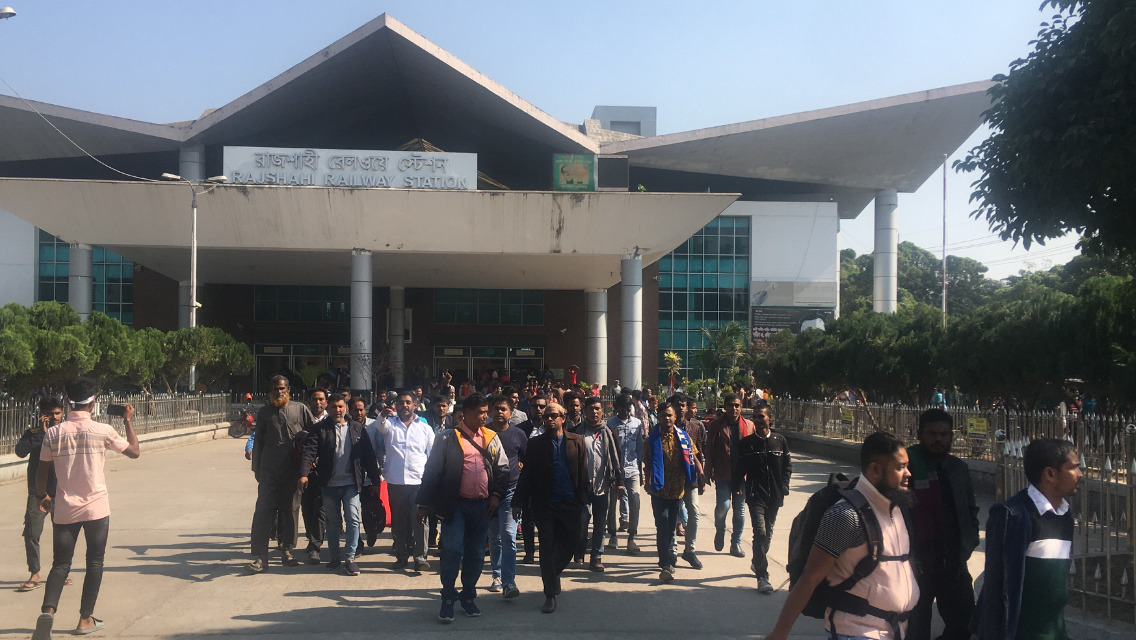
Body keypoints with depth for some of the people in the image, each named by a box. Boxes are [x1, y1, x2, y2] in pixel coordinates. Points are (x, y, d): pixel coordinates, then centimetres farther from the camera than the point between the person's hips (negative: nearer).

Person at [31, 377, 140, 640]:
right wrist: (128, 420, 13)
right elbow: (135, 451, 3)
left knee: (61, 563, 10)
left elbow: (42, 470, 5)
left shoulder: (53, 433, -3)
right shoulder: (102, 431, -9)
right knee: (94, 562, 12)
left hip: (64, 509, 2)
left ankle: (48, 609, -13)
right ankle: (86, 619, 14)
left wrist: (42, 496, 22)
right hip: (95, 507, -2)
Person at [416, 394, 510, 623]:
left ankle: (468, 597, 23)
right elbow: (432, 471, -3)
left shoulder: (491, 438, 9)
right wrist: (424, 504, -4)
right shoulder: (449, 438, -3)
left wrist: (496, 495, 1)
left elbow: (503, 468, 14)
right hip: (455, 504, -4)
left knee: (476, 554, 9)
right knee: (452, 550, -9)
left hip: (481, 506, 4)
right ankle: (448, 600, 5)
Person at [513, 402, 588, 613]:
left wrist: (583, 500, -4)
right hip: (544, 504, -1)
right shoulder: (536, 443, 2)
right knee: (547, 548, 1)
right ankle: (550, 594, 11)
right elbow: (526, 475, 0)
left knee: (570, 544, 9)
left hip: (570, 503, 1)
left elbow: (583, 473, 3)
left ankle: (555, 572, 39)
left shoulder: (576, 441, 4)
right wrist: (519, 502, -5)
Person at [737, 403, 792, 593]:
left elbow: (788, 465, 10)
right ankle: (762, 576, -12)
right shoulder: (746, 443, -2)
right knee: (760, 532, -13)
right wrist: (742, 485, -6)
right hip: (755, 495, -3)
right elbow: (740, 468, 4)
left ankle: (757, 562, 39)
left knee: (768, 532, 16)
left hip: (775, 494, 3)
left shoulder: (779, 440, 1)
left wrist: (784, 485, 1)